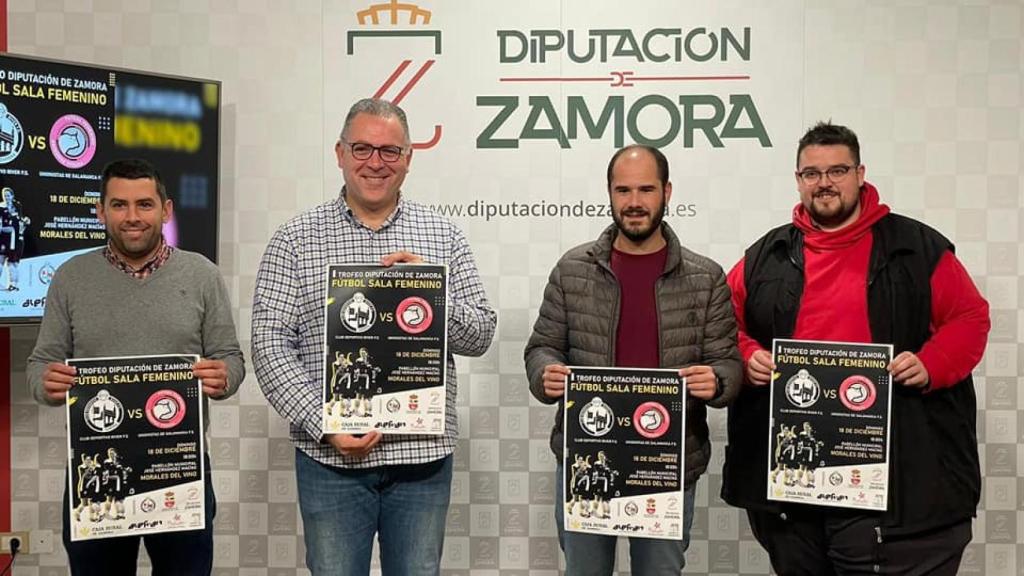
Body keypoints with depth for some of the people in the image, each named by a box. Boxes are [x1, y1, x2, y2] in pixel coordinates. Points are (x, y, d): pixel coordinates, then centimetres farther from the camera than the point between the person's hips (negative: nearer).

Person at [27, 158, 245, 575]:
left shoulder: (201, 275, 2)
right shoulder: (71, 278, 5)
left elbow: (231, 358, 5)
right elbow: (40, 363, 7)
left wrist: (223, 378, -17)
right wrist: (46, 382, -15)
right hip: (93, 467, 1)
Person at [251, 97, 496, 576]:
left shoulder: (443, 236, 6)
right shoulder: (296, 240, 2)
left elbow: (480, 335, 4)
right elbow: (269, 345, -4)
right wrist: (324, 425, -14)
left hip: (423, 455, 2)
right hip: (330, 456, -1)